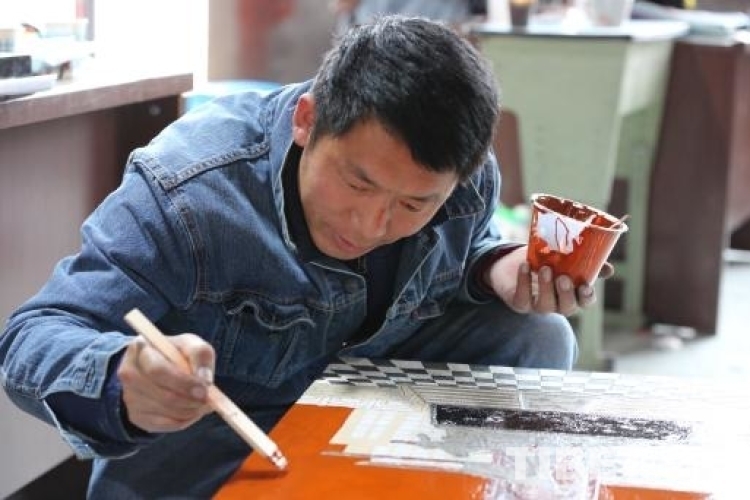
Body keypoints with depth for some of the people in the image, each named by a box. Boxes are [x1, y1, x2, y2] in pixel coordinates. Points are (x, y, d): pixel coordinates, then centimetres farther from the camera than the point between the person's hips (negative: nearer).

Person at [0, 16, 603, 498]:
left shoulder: (470, 182, -17)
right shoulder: (185, 192, -33)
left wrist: (496, 270, -18)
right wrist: (123, 385, -57)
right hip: (205, 441, -4)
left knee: (536, 336, -9)